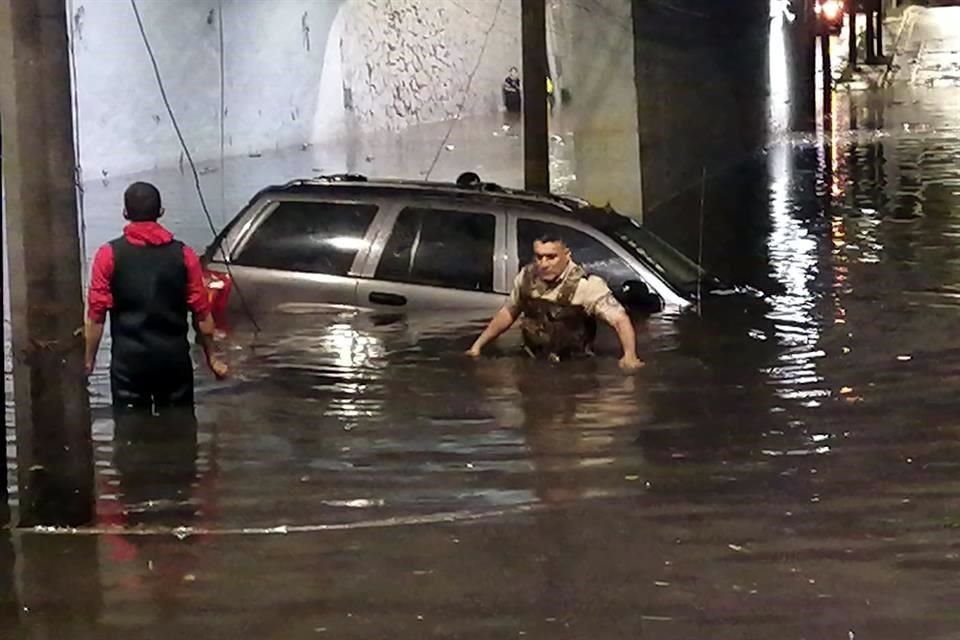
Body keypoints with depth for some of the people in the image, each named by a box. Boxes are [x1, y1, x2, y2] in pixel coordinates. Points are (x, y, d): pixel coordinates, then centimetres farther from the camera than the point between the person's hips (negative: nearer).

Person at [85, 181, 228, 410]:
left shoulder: (109, 255, -4)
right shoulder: (183, 254, 1)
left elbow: (96, 314, -6)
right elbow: (201, 312, 1)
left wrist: (89, 359, 3)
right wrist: (211, 356, 10)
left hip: (129, 357, -2)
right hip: (174, 355, 2)